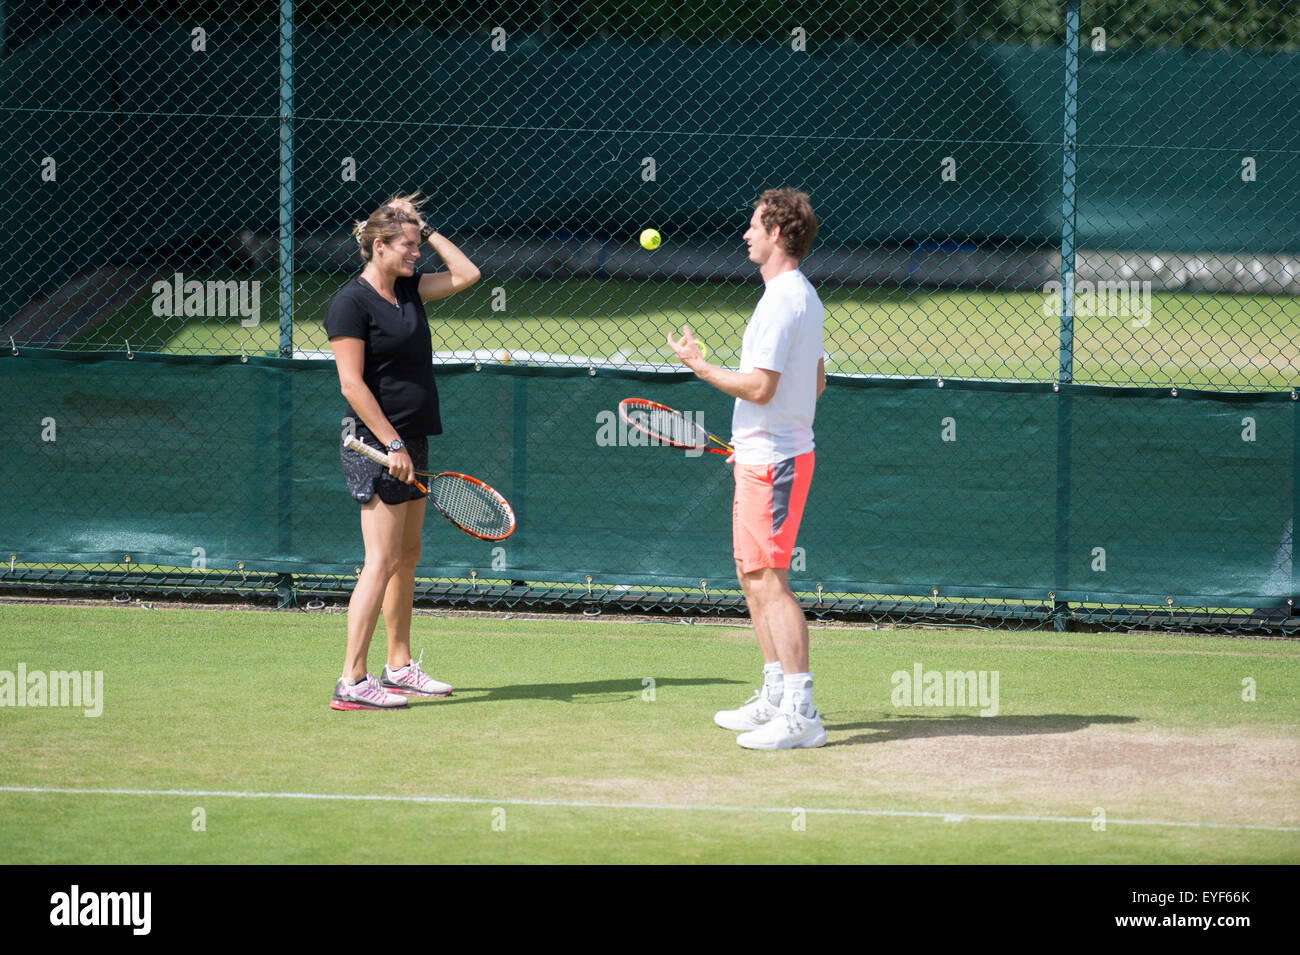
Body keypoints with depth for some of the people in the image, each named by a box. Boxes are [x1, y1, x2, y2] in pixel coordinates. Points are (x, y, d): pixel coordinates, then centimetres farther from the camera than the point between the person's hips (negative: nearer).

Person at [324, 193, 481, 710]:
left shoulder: (408, 289, 11)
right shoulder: (351, 303, -13)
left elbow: (466, 274, 17)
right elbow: (352, 384, -17)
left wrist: (426, 230, 9)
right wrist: (392, 444, -21)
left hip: (410, 440, 9)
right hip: (376, 441, -9)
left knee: (407, 555, 14)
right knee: (382, 560, -12)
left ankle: (399, 666, 23)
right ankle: (352, 681, -13)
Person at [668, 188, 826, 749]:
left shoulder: (782, 299, -17)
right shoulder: (804, 295, 15)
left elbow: (760, 387, -22)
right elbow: (816, 381, 22)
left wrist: (699, 366, -10)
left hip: (772, 460, -11)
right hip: (763, 455, 11)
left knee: (768, 579, -13)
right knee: (751, 575, 17)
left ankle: (800, 713, -17)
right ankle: (776, 697, 23)